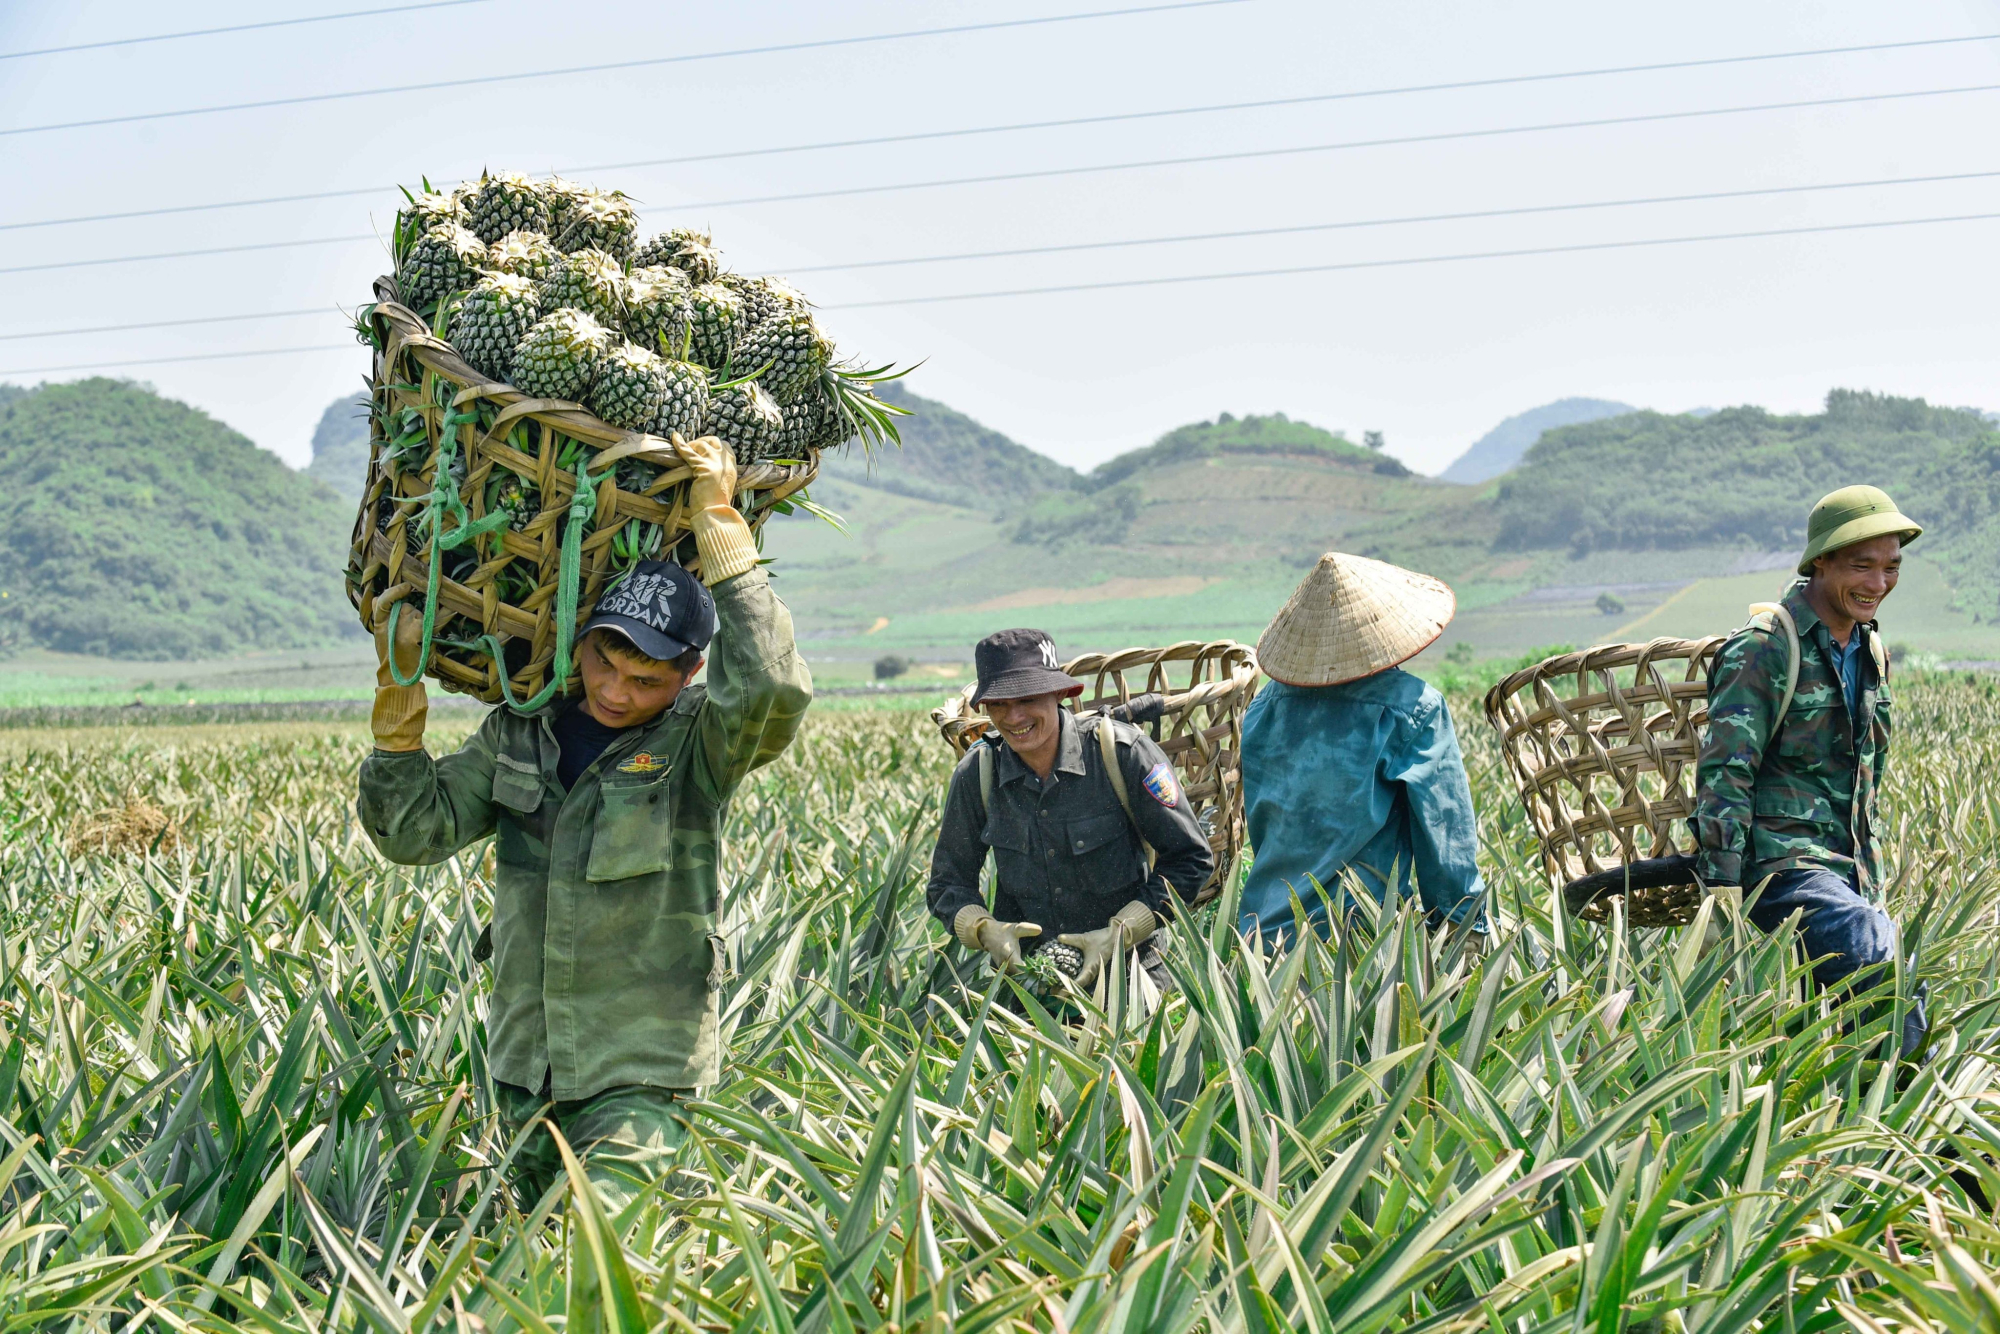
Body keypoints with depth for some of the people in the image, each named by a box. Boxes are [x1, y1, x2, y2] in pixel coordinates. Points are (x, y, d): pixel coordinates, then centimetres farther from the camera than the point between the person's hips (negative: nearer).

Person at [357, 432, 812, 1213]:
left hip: (642, 1079, -5)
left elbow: (774, 685, -30)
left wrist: (718, 520, -25)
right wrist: (401, 691, -4)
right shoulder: (518, 736, 6)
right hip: (523, 1069, 5)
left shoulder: (697, 746, -10)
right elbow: (413, 830, 5)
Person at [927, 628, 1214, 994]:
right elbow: (948, 882, 8)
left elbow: (1189, 859, -4)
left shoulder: (1121, 752, -11)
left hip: (1124, 968, -3)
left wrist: (1120, 933, -13)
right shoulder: (976, 774, -2)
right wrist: (985, 931, -13)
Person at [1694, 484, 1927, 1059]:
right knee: (1891, 972, -27)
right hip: (1780, 862, -8)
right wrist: (1722, 903, -20)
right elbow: (1722, 778, -15)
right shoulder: (1763, 650, -10)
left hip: (1850, 875, 8)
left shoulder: (1872, 652, 16)